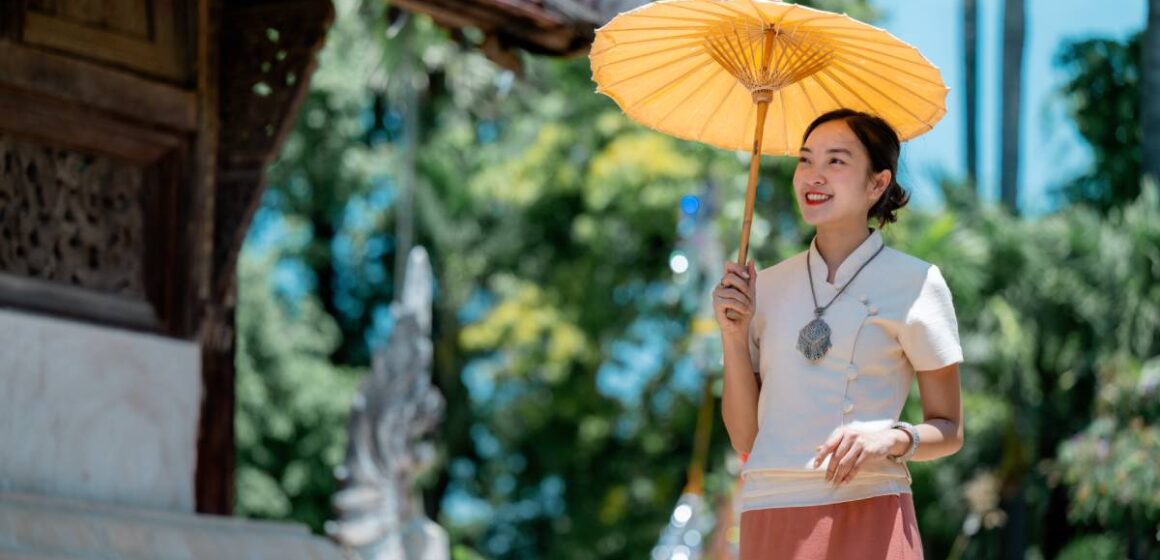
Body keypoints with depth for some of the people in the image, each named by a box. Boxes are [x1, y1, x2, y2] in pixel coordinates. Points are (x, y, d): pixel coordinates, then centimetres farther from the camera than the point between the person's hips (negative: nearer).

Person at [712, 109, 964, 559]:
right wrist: (734, 335, 0)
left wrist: (892, 438, -15)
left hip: (867, 518, -3)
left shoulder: (915, 282, 1)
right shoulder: (769, 286, 12)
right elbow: (745, 438, 11)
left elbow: (949, 432, 4)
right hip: (769, 519, 3)